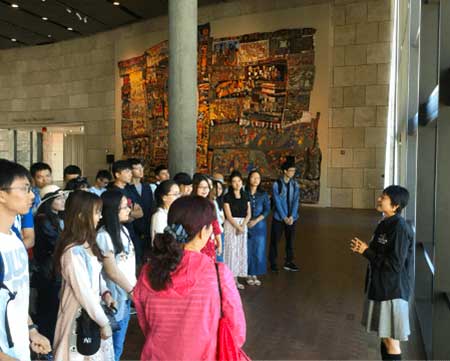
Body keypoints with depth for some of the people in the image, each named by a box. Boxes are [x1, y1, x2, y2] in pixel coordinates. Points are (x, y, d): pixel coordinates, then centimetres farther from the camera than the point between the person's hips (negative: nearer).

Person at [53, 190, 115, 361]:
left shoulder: (88, 243, 2)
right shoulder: (73, 252, -27)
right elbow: (84, 293, -24)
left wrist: (105, 292, -3)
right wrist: (104, 322, -16)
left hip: (93, 310, 8)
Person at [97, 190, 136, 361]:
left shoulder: (123, 229, 6)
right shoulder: (103, 236, -18)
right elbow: (111, 271, -16)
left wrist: (135, 286, 9)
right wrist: (131, 290, -8)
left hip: (127, 293, 7)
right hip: (115, 295, -7)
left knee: (119, 342, 18)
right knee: (113, 345, 8)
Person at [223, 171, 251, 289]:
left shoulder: (245, 196, 7)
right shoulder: (227, 197, -5)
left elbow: (249, 214, 4)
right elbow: (229, 216, -10)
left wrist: (242, 226, -11)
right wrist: (238, 227, -17)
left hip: (243, 225, 5)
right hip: (231, 226, -4)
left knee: (241, 251, 6)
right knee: (231, 251, -4)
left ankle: (236, 279, 15)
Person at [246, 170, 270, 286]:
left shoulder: (263, 194, 5)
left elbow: (267, 210, 0)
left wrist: (256, 221, -11)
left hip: (259, 225, 2)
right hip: (246, 225, -2)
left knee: (259, 251, 4)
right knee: (248, 250, 1)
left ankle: (255, 274, 17)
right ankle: (249, 275, 14)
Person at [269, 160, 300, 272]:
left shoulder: (295, 184, 3)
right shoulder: (276, 184, -8)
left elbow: (296, 201, -1)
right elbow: (277, 202, -10)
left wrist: (291, 216, -11)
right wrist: (284, 217, -14)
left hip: (291, 218, 3)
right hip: (279, 217, -3)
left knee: (290, 240, 9)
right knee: (275, 240, 3)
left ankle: (289, 262, 22)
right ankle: (273, 262, 15)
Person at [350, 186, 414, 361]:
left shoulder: (399, 228, -21)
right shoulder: (385, 223, 7)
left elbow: (394, 264, -24)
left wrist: (366, 251, -17)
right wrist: (363, 248, -2)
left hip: (392, 291, -9)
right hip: (380, 286, 9)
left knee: (391, 340, 4)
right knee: (384, 337, 21)